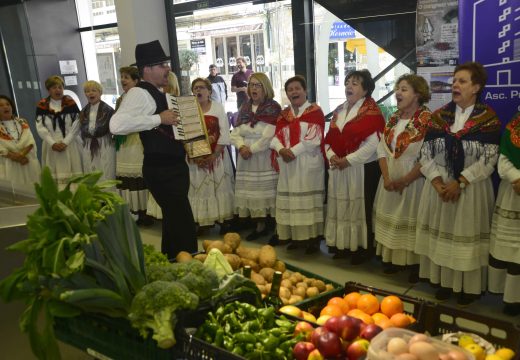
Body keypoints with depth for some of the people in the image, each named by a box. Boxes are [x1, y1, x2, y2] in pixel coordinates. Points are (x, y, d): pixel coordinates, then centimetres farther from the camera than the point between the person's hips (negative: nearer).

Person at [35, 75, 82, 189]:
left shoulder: (71, 103, 2)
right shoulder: (42, 105, 5)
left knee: (73, 176, -2)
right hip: (51, 146, 1)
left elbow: (76, 125, -5)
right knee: (54, 175, -1)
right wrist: (53, 143, -12)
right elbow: (40, 127, -1)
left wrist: (65, 142, -13)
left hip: (70, 145, -1)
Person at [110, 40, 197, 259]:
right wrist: (159, 119, -26)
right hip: (161, 170, -10)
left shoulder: (159, 94, 14)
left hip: (174, 166, 10)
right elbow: (117, 125, -32)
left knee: (175, 218, 19)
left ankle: (172, 261, 35)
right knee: (182, 221, -6)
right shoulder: (139, 93, -15)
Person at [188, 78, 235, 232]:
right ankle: (202, 222, 8)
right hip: (195, 158, 1)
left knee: (219, 188, 1)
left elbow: (224, 134, -5)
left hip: (217, 156, -1)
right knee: (198, 189, 1)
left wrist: (214, 155, -13)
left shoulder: (218, 107, 2)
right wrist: (194, 156, -13)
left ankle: (223, 220, 9)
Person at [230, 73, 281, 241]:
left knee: (268, 190, -7)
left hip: (266, 157, -5)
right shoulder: (244, 108, 13)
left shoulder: (273, 108, -5)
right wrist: (241, 146, -10)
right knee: (253, 191, 7)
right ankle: (260, 226, 18)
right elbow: (235, 133, 8)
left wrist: (251, 149, -12)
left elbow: (268, 136, -14)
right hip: (246, 157, 6)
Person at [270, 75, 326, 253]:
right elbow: (276, 136, 7)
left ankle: (313, 238, 3)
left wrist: (293, 151, -17)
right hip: (287, 164, 5)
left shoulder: (315, 111, -1)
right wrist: (281, 149, -14)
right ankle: (295, 236, 16)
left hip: (309, 163, -5)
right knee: (290, 199, 6)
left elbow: (313, 138, -12)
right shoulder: (283, 114, 16)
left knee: (309, 199, -3)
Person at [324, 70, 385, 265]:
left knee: (360, 208, -2)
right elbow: (330, 138, 15)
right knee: (340, 207, 11)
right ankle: (343, 245, 22)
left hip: (362, 169, -7)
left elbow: (373, 143, -17)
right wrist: (331, 155, -5)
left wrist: (349, 159, -18)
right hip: (338, 168, 7)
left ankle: (363, 248, 10)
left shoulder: (371, 111, -7)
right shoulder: (339, 111, 15)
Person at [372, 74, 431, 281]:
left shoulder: (427, 120, -12)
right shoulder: (394, 118, 9)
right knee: (392, 217, 11)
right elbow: (382, 149, 5)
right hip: (390, 180, 6)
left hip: (413, 180, -6)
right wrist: (386, 178, -8)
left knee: (411, 219, 1)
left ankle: (415, 264, 15)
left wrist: (404, 181, -16)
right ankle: (394, 259, 25)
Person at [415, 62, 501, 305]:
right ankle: (445, 281, 24)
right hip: (440, 187, 3)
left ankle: (469, 286, 19)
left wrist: (460, 182, -18)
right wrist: (438, 181, -13)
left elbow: (489, 158, -11)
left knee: (468, 235, 3)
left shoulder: (488, 118, -5)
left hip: (472, 189, -3)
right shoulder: (439, 116, 4)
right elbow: (426, 153, 0)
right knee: (442, 233, 9)